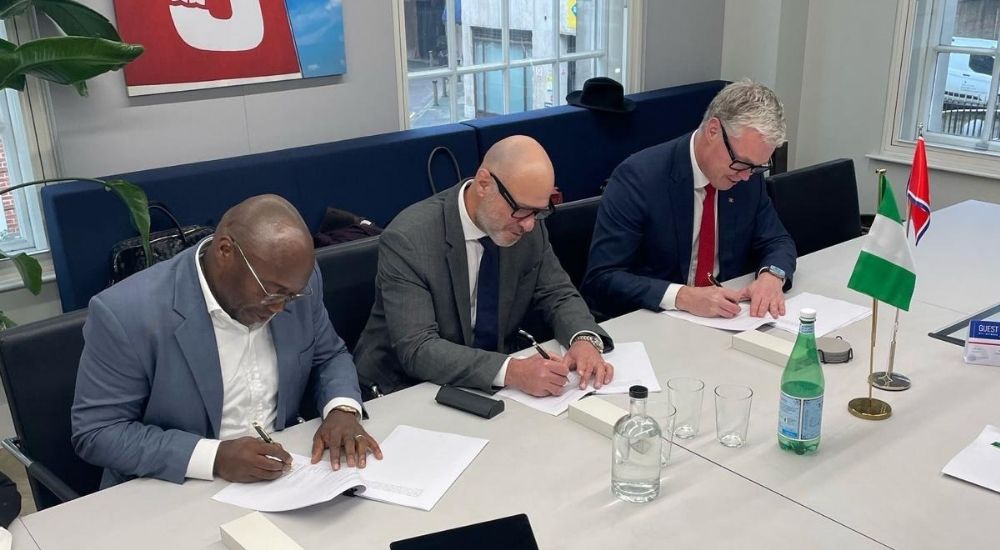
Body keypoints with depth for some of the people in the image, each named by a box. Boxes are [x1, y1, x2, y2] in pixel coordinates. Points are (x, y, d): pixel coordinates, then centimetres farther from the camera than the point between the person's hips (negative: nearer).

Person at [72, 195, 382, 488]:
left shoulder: (299, 282, -6)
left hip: (283, 479, 3)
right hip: (177, 496, -2)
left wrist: (342, 409, -12)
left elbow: (329, 356, 8)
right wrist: (214, 457, -24)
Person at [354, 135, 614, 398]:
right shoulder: (407, 239, -22)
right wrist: (511, 371, -38)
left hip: (495, 387, 5)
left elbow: (559, 295, 3)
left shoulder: (528, 225, -6)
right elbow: (417, 350, -27)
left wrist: (584, 339, -19)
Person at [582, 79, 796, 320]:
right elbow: (601, 279, -20)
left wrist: (771, 276, -12)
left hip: (726, 321, 4)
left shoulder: (749, 175, -1)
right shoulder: (638, 176, -17)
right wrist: (683, 297, -32)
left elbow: (778, 242, 11)